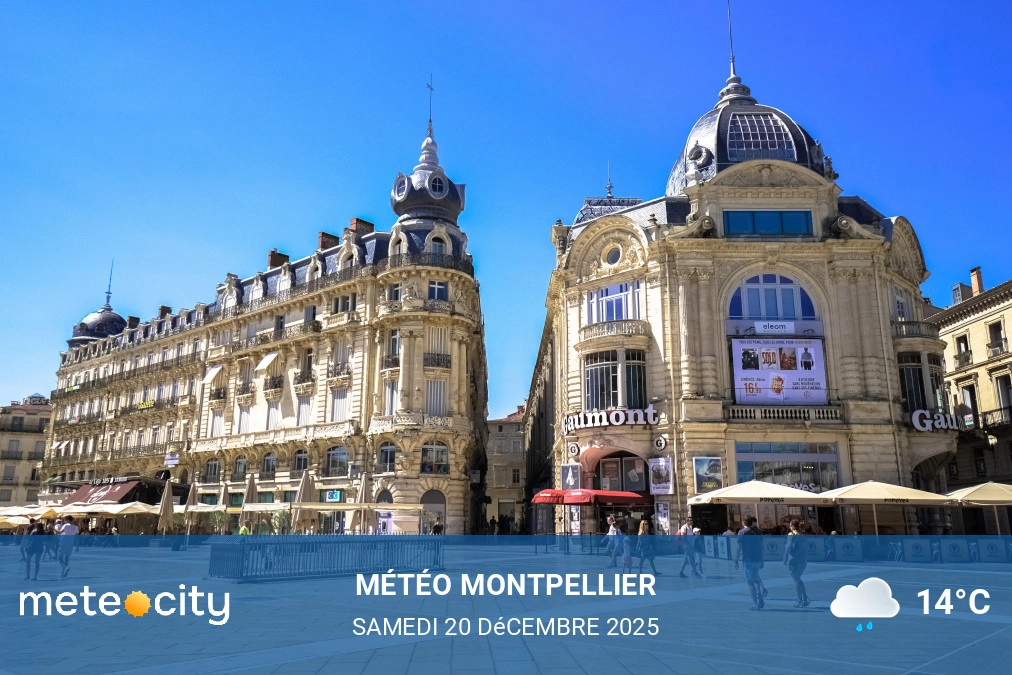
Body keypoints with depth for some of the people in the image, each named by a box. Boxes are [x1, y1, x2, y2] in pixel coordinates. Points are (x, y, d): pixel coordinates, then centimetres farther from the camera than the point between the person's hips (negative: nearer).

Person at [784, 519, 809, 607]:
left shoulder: (791, 535, -10)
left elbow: (788, 548, -16)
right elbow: (806, 548, 13)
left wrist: (785, 560, -12)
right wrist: (805, 560, 18)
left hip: (794, 560, -6)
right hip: (803, 561, 6)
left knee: (796, 580, 2)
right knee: (798, 579, 19)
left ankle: (800, 602, 2)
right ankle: (805, 599, 15)